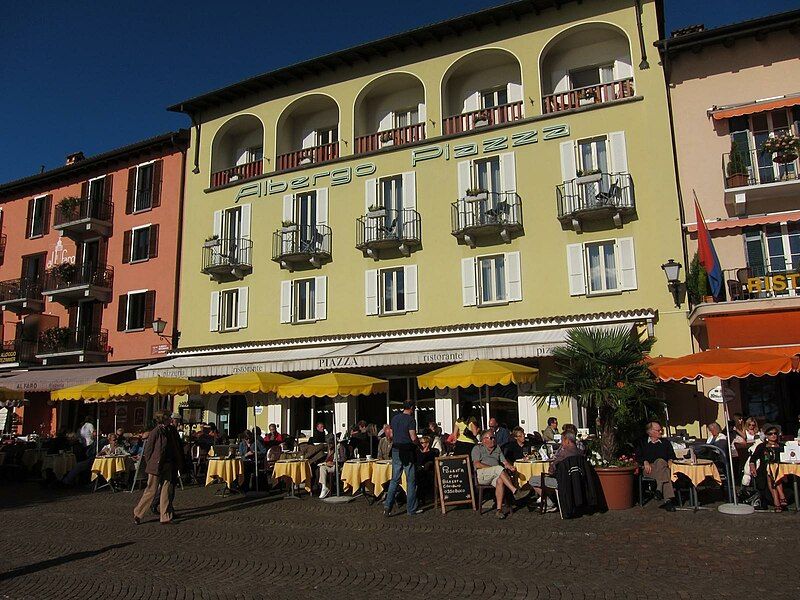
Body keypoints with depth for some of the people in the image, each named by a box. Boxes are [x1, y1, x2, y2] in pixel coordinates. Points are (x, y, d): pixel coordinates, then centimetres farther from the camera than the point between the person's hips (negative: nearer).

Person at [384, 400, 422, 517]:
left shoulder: (394, 418, 8)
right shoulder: (410, 419, -12)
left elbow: (391, 435, 13)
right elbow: (413, 438, -16)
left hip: (396, 450, 6)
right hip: (407, 451, -6)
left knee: (394, 479, 10)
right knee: (411, 481, 4)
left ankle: (388, 506, 1)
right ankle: (411, 509, 10)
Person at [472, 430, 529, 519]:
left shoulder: (497, 448, 27)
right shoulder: (477, 448, 10)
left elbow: (504, 462, 19)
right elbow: (477, 464, -4)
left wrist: (511, 467, -5)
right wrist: (492, 468, -13)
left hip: (496, 475, 4)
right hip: (481, 475, -4)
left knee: (500, 480, -33)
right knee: (499, 468, -32)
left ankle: (499, 509, -37)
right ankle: (515, 491, -37)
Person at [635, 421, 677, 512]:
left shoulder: (666, 442, 27)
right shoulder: (643, 443, 21)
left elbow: (672, 455, 19)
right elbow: (638, 457, 12)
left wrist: (670, 460, -5)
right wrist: (645, 462, -9)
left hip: (664, 466, 1)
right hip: (649, 469, -1)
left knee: (660, 461, -39)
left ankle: (659, 490, -50)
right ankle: (668, 499, -51)